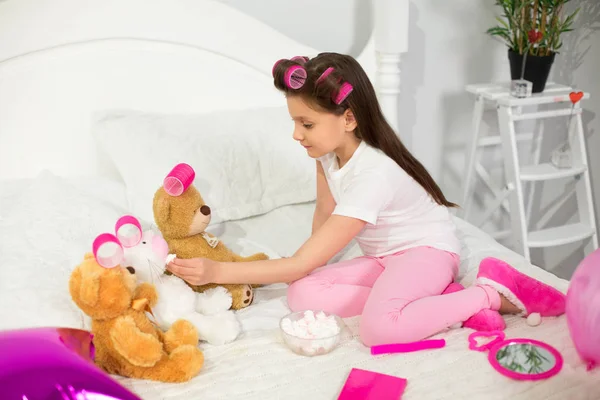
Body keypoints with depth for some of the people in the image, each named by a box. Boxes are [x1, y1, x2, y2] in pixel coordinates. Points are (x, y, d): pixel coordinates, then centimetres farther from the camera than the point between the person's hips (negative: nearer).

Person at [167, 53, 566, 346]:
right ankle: (437, 296, -9)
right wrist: (310, 259, 2)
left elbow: (302, 264, -32)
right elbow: (325, 211, 11)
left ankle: (490, 294, -13)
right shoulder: (329, 149, -8)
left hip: (428, 248, -9)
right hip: (383, 257, 9)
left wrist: (217, 270, -31)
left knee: (379, 326, -37)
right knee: (302, 296, -14)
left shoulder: (372, 175, -32)